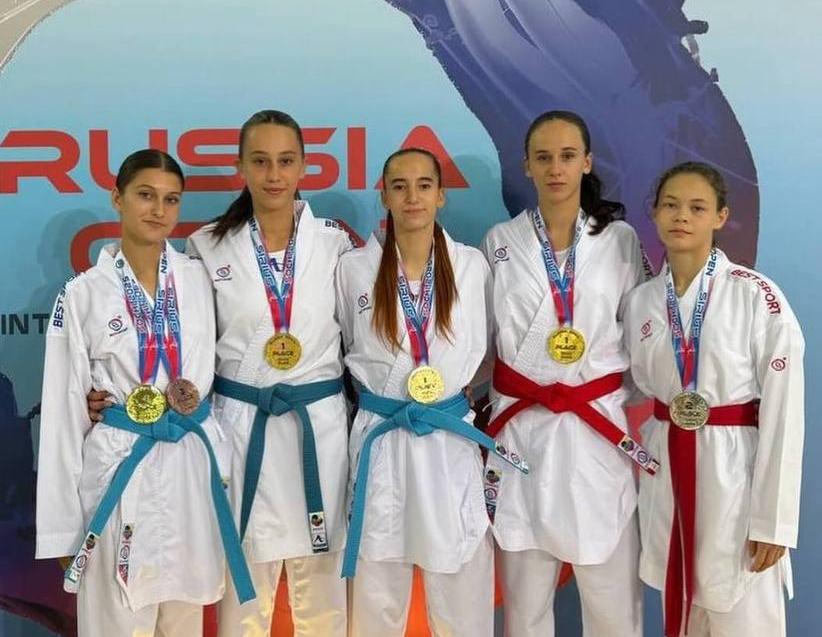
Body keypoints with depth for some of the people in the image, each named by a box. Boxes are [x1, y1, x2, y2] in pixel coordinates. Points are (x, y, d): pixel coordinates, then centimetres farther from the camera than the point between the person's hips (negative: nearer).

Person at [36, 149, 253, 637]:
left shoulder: (197, 278, 2)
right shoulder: (83, 294, -5)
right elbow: (63, 412, -4)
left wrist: (193, 393, -6)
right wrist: (62, 527, -4)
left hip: (191, 462, 3)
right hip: (118, 466, -2)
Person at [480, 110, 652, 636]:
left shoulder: (620, 238, 2)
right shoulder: (500, 242, 3)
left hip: (599, 423, 0)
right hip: (521, 424, 1)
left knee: (612, 585, 4)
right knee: (525, 587, 11)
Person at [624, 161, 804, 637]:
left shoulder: (757, 295, -11)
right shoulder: (642, 301, 3)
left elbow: (783, 411, -12)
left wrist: (772, 519, -13)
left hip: (735, 469, -4)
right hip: (666, 470, 5)